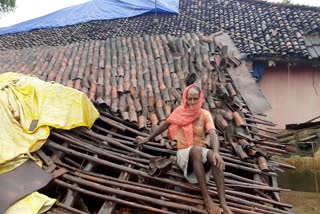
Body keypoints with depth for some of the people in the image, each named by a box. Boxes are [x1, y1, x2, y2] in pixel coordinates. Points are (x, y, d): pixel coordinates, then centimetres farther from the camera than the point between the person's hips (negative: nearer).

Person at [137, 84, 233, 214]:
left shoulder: (205, 114, -4)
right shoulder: (180, 112, -3)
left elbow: (213, 135, -20)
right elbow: (164, 126, 11)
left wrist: (216, 152, -40)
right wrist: (148, 139, 20)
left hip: (200, 153, 1)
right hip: (184, 153, -1)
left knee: (213, 156, -35)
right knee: (196, 150, -38)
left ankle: (223, 203, -39)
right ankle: (207, 199, -39)